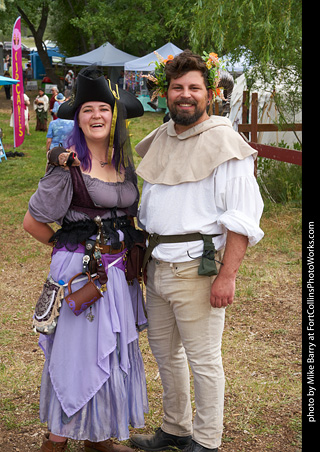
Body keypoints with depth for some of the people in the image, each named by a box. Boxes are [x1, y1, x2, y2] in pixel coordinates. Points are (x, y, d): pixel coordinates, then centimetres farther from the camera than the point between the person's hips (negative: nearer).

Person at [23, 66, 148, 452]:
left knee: (113, 353, 14)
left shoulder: (125, 162, 7)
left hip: (118, 271, 7)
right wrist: (69, 246, 4)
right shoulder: (68, 164, -13)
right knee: (77, 353, 0)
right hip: (80, 271, -6)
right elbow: (32, 222, -8)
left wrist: (130, 253, 9)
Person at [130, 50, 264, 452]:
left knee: (203, 359, 2)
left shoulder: (224, 143, -11)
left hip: (197, 267, -8)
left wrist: (227, 276, -20)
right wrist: (145, 255, 18)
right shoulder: (160, 139, 12)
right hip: (157, 264, 8)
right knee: (163, 350, 18)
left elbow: (242, 217, -14)